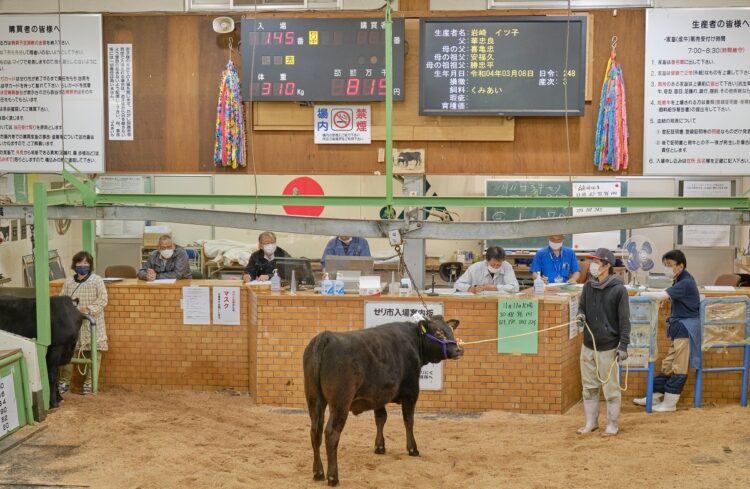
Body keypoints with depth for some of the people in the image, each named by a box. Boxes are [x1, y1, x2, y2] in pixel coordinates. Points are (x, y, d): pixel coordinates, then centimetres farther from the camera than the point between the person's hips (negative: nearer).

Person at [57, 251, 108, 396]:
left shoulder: (97, 280, -1)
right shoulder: (68, 282, 9)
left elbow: (102, 300, -7)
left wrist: (89, 309, -19)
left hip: (92, 324, -2)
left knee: (93, 353, -1)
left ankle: (89, 383, 10)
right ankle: (64, 382, 11)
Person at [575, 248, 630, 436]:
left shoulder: (618, 289, -11)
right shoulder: (588, 286, 5)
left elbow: (624, 319, -9)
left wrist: (623, 345, -13)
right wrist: (581, 315, -4)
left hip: (608, 347, -6)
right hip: (588, 345, 6)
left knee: (611, 388, 3)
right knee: (589, 387, 12)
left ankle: (613, 425, 14)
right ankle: (591, 423, 23)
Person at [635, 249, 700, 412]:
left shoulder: (686, 283, -20)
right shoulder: (679, 281, 11)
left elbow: (662, 296, -27)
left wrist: (642, 294, -15)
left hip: (686, 328, -9)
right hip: (678, 327, 9)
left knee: (679, 367, -2)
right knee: (668, 364, 13)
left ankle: (669, 403, 3)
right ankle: (655, 397, 19)